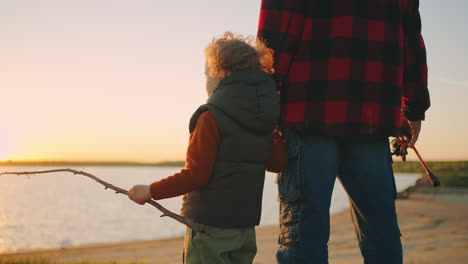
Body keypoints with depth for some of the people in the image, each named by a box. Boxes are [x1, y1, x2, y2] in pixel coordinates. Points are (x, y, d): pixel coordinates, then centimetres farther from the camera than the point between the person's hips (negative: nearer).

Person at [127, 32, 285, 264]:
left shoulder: (211, 118, -16)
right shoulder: (267, 122, 6)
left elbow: (196, 175, -18)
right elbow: (278, 163, 17)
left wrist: (151, 191, -10)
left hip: (209, 225, -7)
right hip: (246, 225, 7)